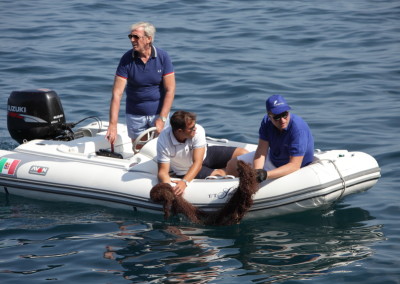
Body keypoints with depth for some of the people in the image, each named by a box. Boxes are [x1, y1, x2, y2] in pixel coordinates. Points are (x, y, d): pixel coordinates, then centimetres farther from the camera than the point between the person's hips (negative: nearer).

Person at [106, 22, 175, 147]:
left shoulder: (162, 57, -11)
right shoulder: (127, 59, -12)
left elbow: (170, 90, -10)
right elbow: (117, 93, -15)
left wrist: (162, 118, -17)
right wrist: (113, 124, -23)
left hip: (159, 113, 0)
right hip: (135, 116, 0)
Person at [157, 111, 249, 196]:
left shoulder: (198, 130, -30)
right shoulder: (163, 142, -32)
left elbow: (198, 163, -33)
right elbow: (163, 171, -28)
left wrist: (184, 182, -49)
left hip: (205, 154, 2)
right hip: (186, 171, -2)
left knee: (243, 154, -12)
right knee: (219, 174, -28)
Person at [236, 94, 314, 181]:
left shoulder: (298, 129, -34)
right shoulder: (267, 121, -15)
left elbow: (294, 165, -35)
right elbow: (261, 150, -17)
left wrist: (266, 174, -45)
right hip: (272, 157, 6)